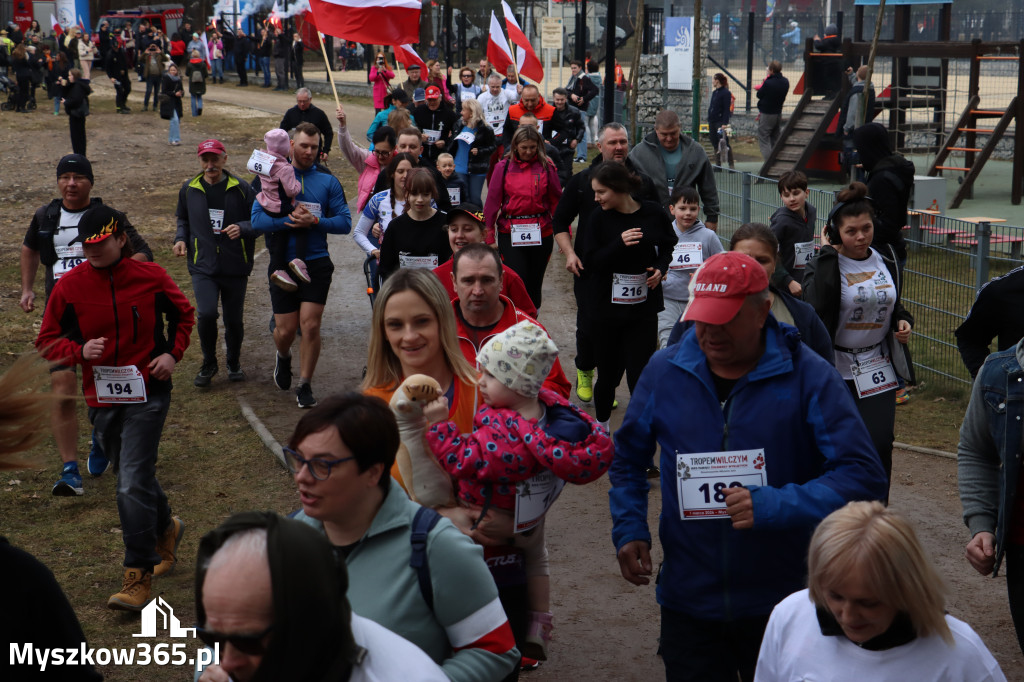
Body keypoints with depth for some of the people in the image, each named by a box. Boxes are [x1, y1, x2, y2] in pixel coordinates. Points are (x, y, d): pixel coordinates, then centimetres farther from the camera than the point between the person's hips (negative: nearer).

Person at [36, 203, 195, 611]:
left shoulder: (150, 278, -6)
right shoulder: (69, 286, -4)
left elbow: (183, 314, 13)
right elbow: (47, 342, 3)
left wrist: (173, 352, -2)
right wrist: (79, 351, -17)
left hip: (147, 394, -3)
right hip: (101, 398, 3)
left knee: (133, 484, -11)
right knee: (134, 479, 17)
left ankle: (138, 577, -3)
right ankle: (166, 528, 47)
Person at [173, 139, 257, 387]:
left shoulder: (241, 189, -2)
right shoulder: (189, 189, 6)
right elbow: (183, 219, 23)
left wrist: (242, 228, -18)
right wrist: (180, 238, 4)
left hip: (235, 267, 0)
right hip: (202, 266, 0)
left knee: (234, 320, 7)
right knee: (206, 313, -18)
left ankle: (234, 363, 34)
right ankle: (209, 363, 7)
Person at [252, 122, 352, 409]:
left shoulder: (328, 182, 6)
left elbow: (344, 221, 1)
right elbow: (257, 219, -6)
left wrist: (314, 221, -15)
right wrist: (289, 220, -19)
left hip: (316, 264, 0)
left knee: (310, 325, -6)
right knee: (285, 329, 3)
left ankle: (304, 386, 8)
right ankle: (283, 357, 39)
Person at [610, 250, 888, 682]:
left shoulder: (807, 376, -12)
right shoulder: (665, 371, -2)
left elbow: (864, 477, -16)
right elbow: (629, 457, 14)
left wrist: (774, 506, -26)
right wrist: (628, 529, 0)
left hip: (783, 602, -1)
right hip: (687, 601, 2)